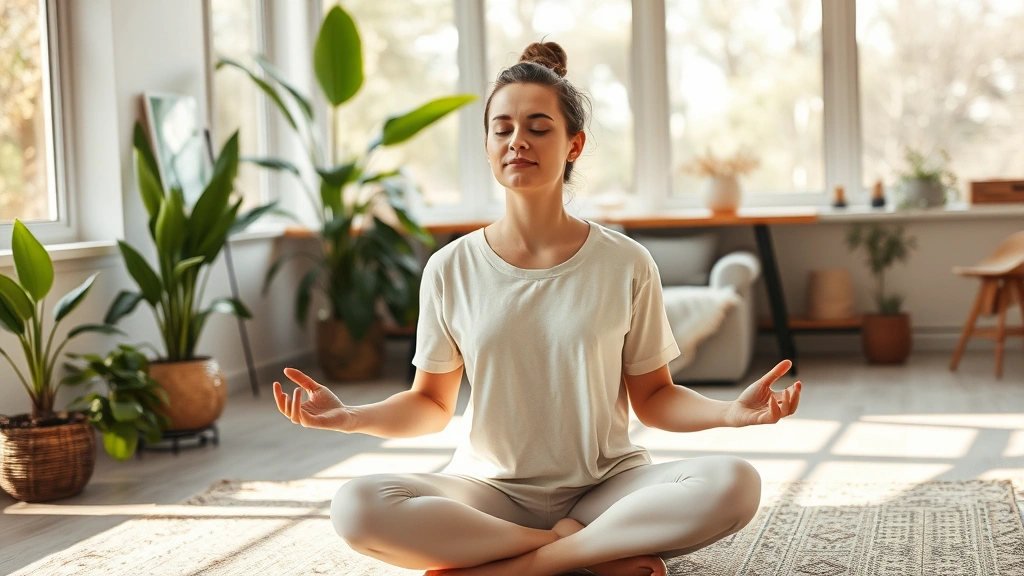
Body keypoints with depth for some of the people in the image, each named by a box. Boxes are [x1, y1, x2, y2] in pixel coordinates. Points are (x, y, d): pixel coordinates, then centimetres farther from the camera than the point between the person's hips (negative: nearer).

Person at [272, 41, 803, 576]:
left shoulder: (626, 264, -1)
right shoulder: (450, 269, 1)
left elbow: (653, 399, 4)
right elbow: (432, 404, 8)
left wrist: (729, 411, -15)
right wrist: (353, 417, -11)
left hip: (606, 485, 0)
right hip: (490, 489, 1)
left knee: (734, 484, -30)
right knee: (356, 506, -30)